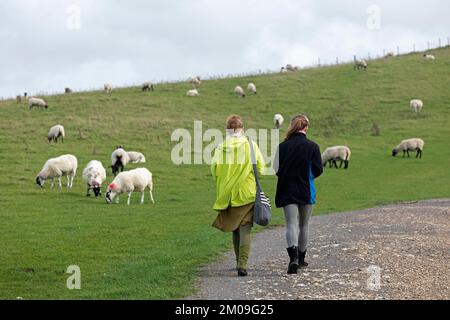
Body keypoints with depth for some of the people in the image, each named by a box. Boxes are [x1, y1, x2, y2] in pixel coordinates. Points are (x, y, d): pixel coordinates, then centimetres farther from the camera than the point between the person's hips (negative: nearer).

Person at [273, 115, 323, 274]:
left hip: (287, 191, 0)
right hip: (306, 192, 0)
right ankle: (301, 258, 27)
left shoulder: (283, 146, -5)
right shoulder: (312, 147, -8)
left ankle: (293, 257, -26)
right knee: (304, 225, 16)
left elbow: (276, 168, -2)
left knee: (291, 224, -5)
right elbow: (318, 170, -7)